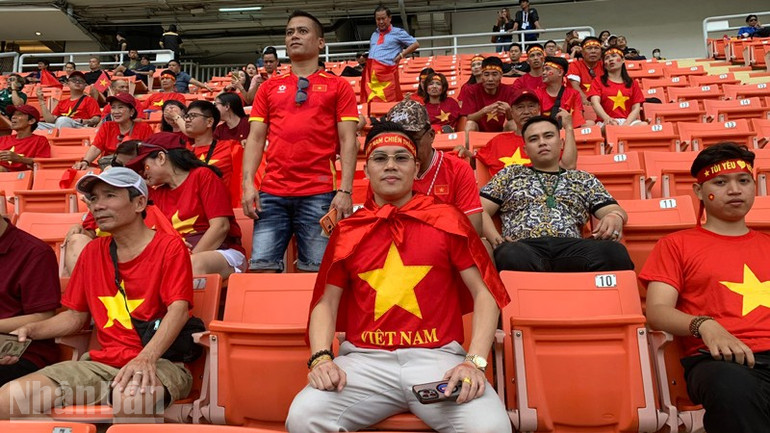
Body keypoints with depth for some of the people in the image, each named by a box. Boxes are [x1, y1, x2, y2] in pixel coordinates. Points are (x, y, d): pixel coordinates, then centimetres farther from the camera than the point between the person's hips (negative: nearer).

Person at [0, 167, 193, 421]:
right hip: (102, 361, 6)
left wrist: (145, 358, -27)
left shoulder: (170, 247, -1)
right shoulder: (92, 252, 19)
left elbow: (178, 309, -13)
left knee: (130, 401, -41)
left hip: (159, 361, -6)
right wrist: (31, 330, 5)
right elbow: (76, 315, 23)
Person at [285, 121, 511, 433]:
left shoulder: (447, 220, 7)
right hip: (365, 359, 1)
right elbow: (326, 302, 12)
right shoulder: (347, 231, 13)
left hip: (437, 357, -1)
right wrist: (321, 358, -7)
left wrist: (475, 362, -11)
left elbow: (484, 293, 4)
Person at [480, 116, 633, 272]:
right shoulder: (511, 174, 26)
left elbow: (615, 211, 20)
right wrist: (495, 238, -3)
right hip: (524, 247, -1)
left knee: (614, 252, -33)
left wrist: (615, 217, -6)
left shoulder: (583, 179, 29)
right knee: (512, 256, -41)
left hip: (571, 248, 2)